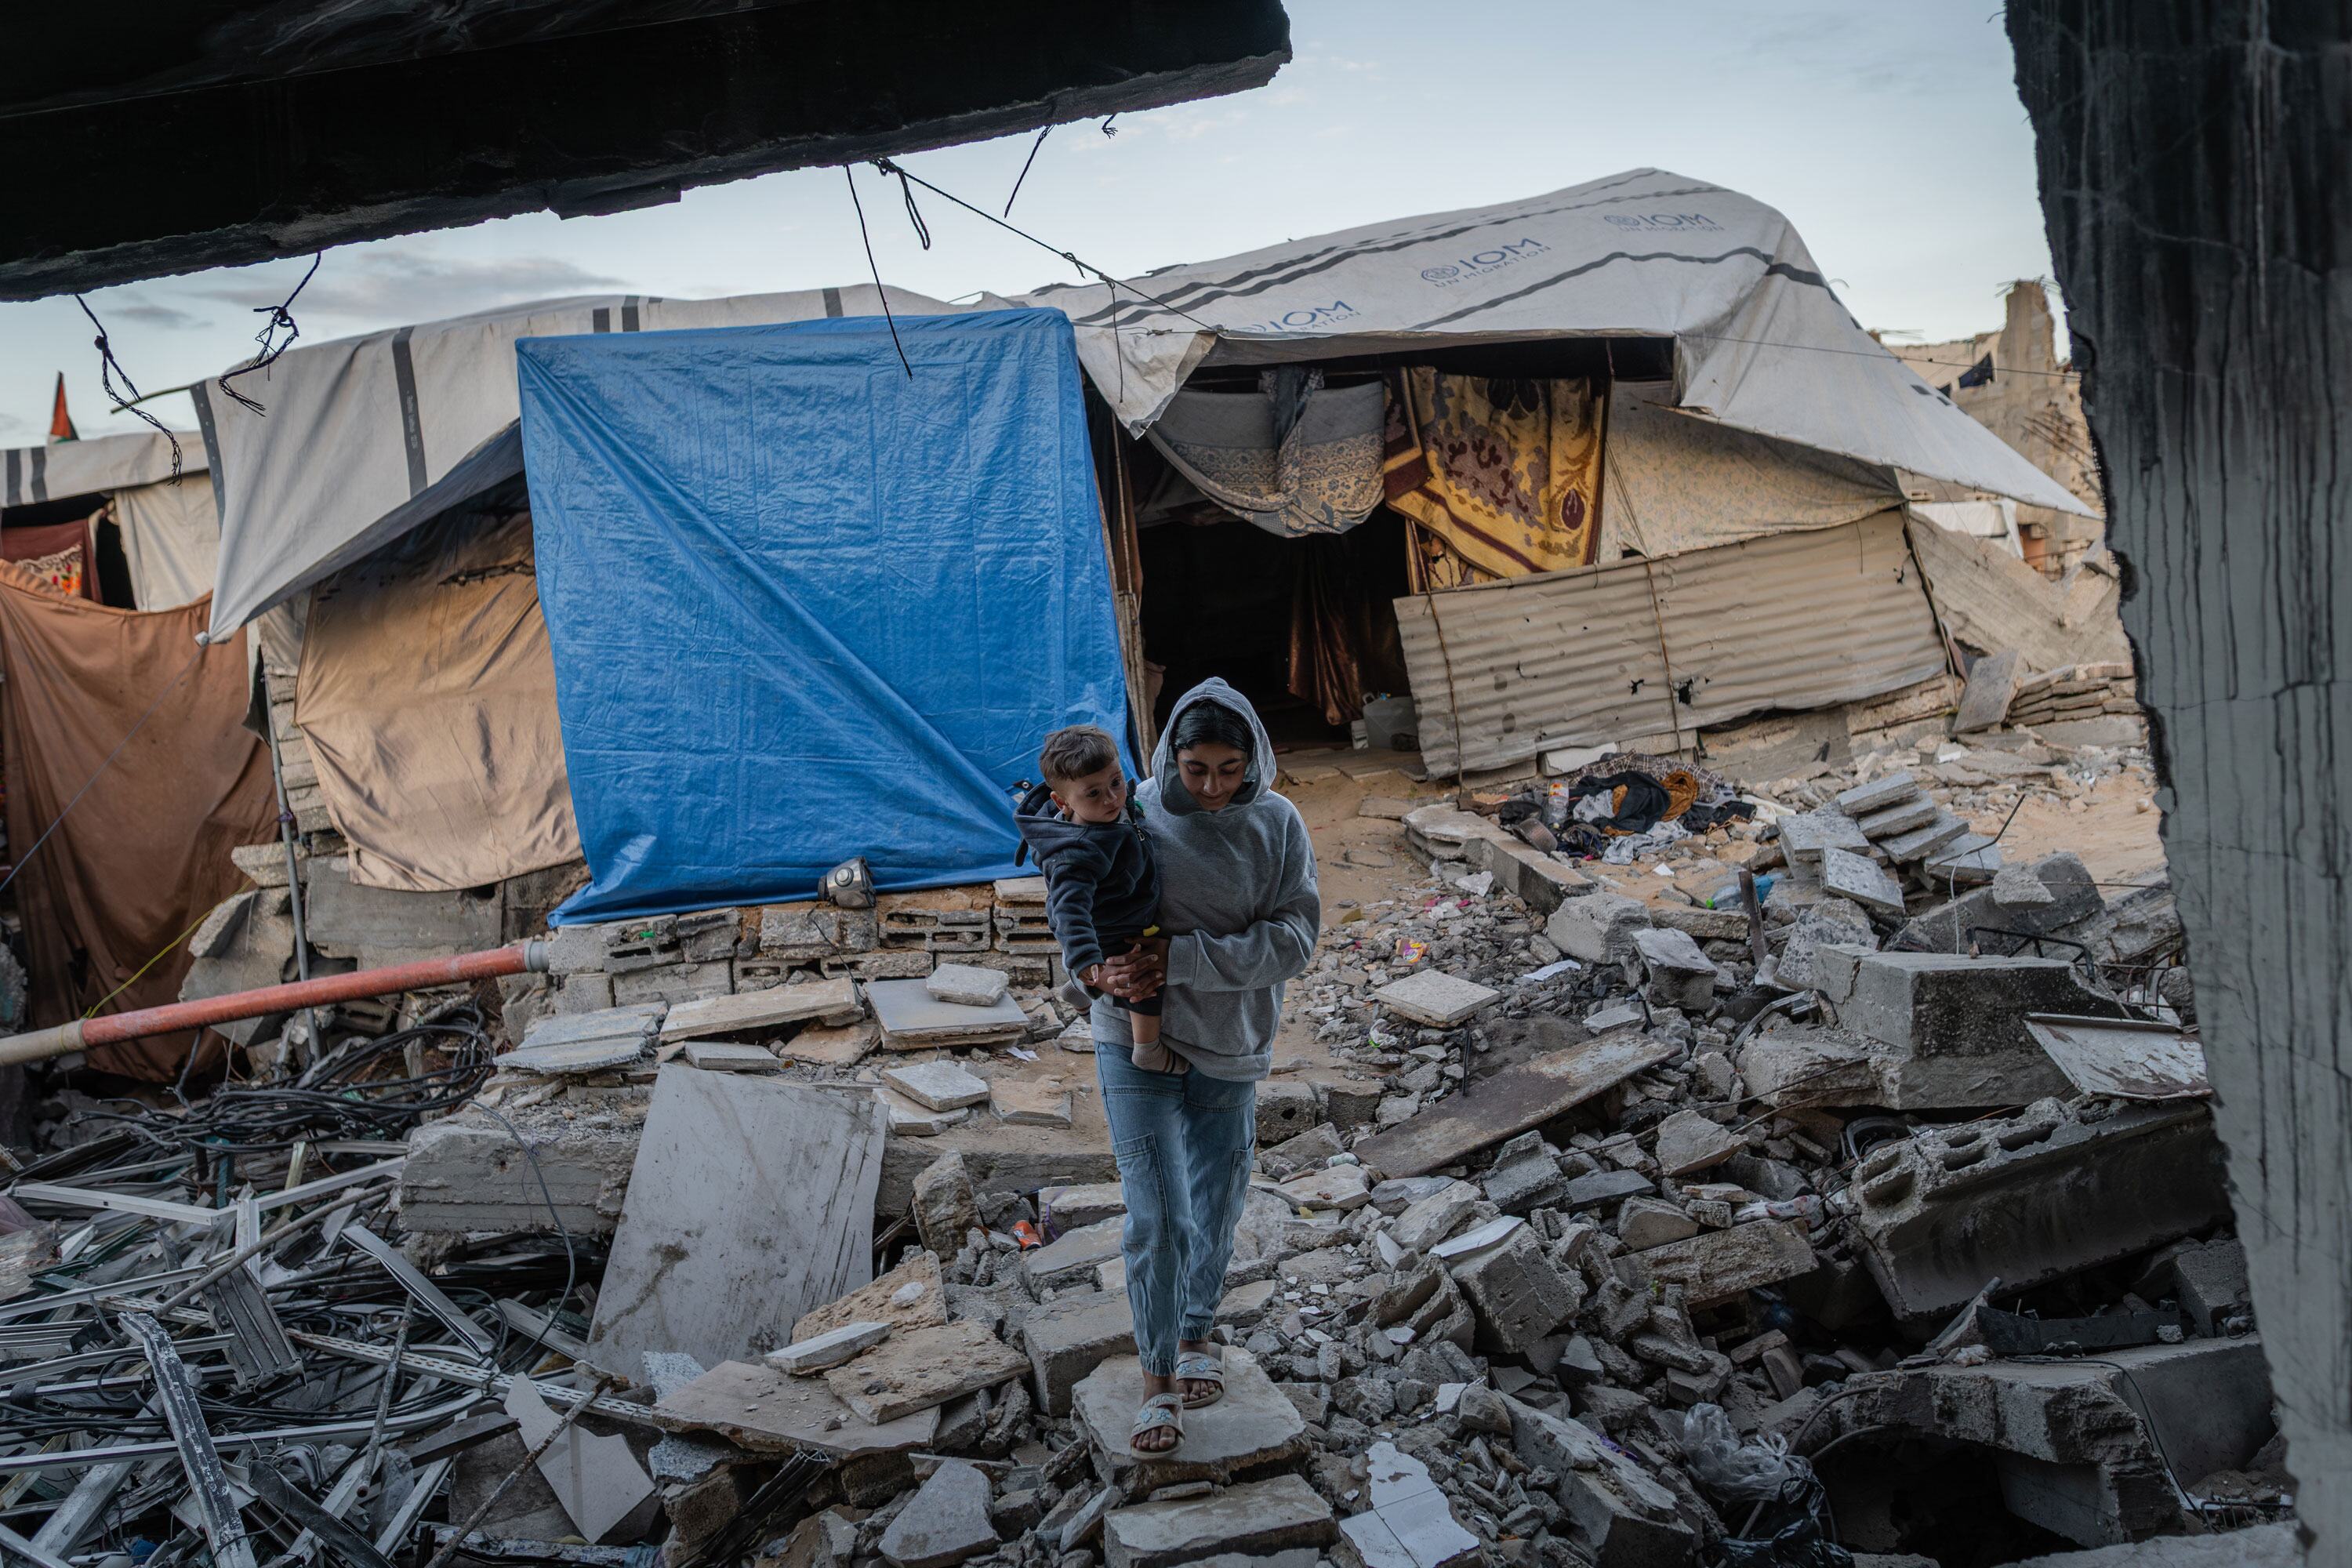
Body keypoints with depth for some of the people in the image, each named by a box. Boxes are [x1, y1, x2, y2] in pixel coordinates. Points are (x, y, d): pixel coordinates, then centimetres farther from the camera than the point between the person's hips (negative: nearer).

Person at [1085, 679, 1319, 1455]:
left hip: (1230, 1046, 2)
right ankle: (1158, 1378, 15)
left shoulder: (1278, 825, -8)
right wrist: (1105, 973, -24)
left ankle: (1196, 1336, 42)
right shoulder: (1134, 819, -11)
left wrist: (1181, 958, -26)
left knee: (1216, 1209, 17)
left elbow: (1293, 939, -15)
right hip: (1138, 1042, -2)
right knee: (1157, 1219, -5)